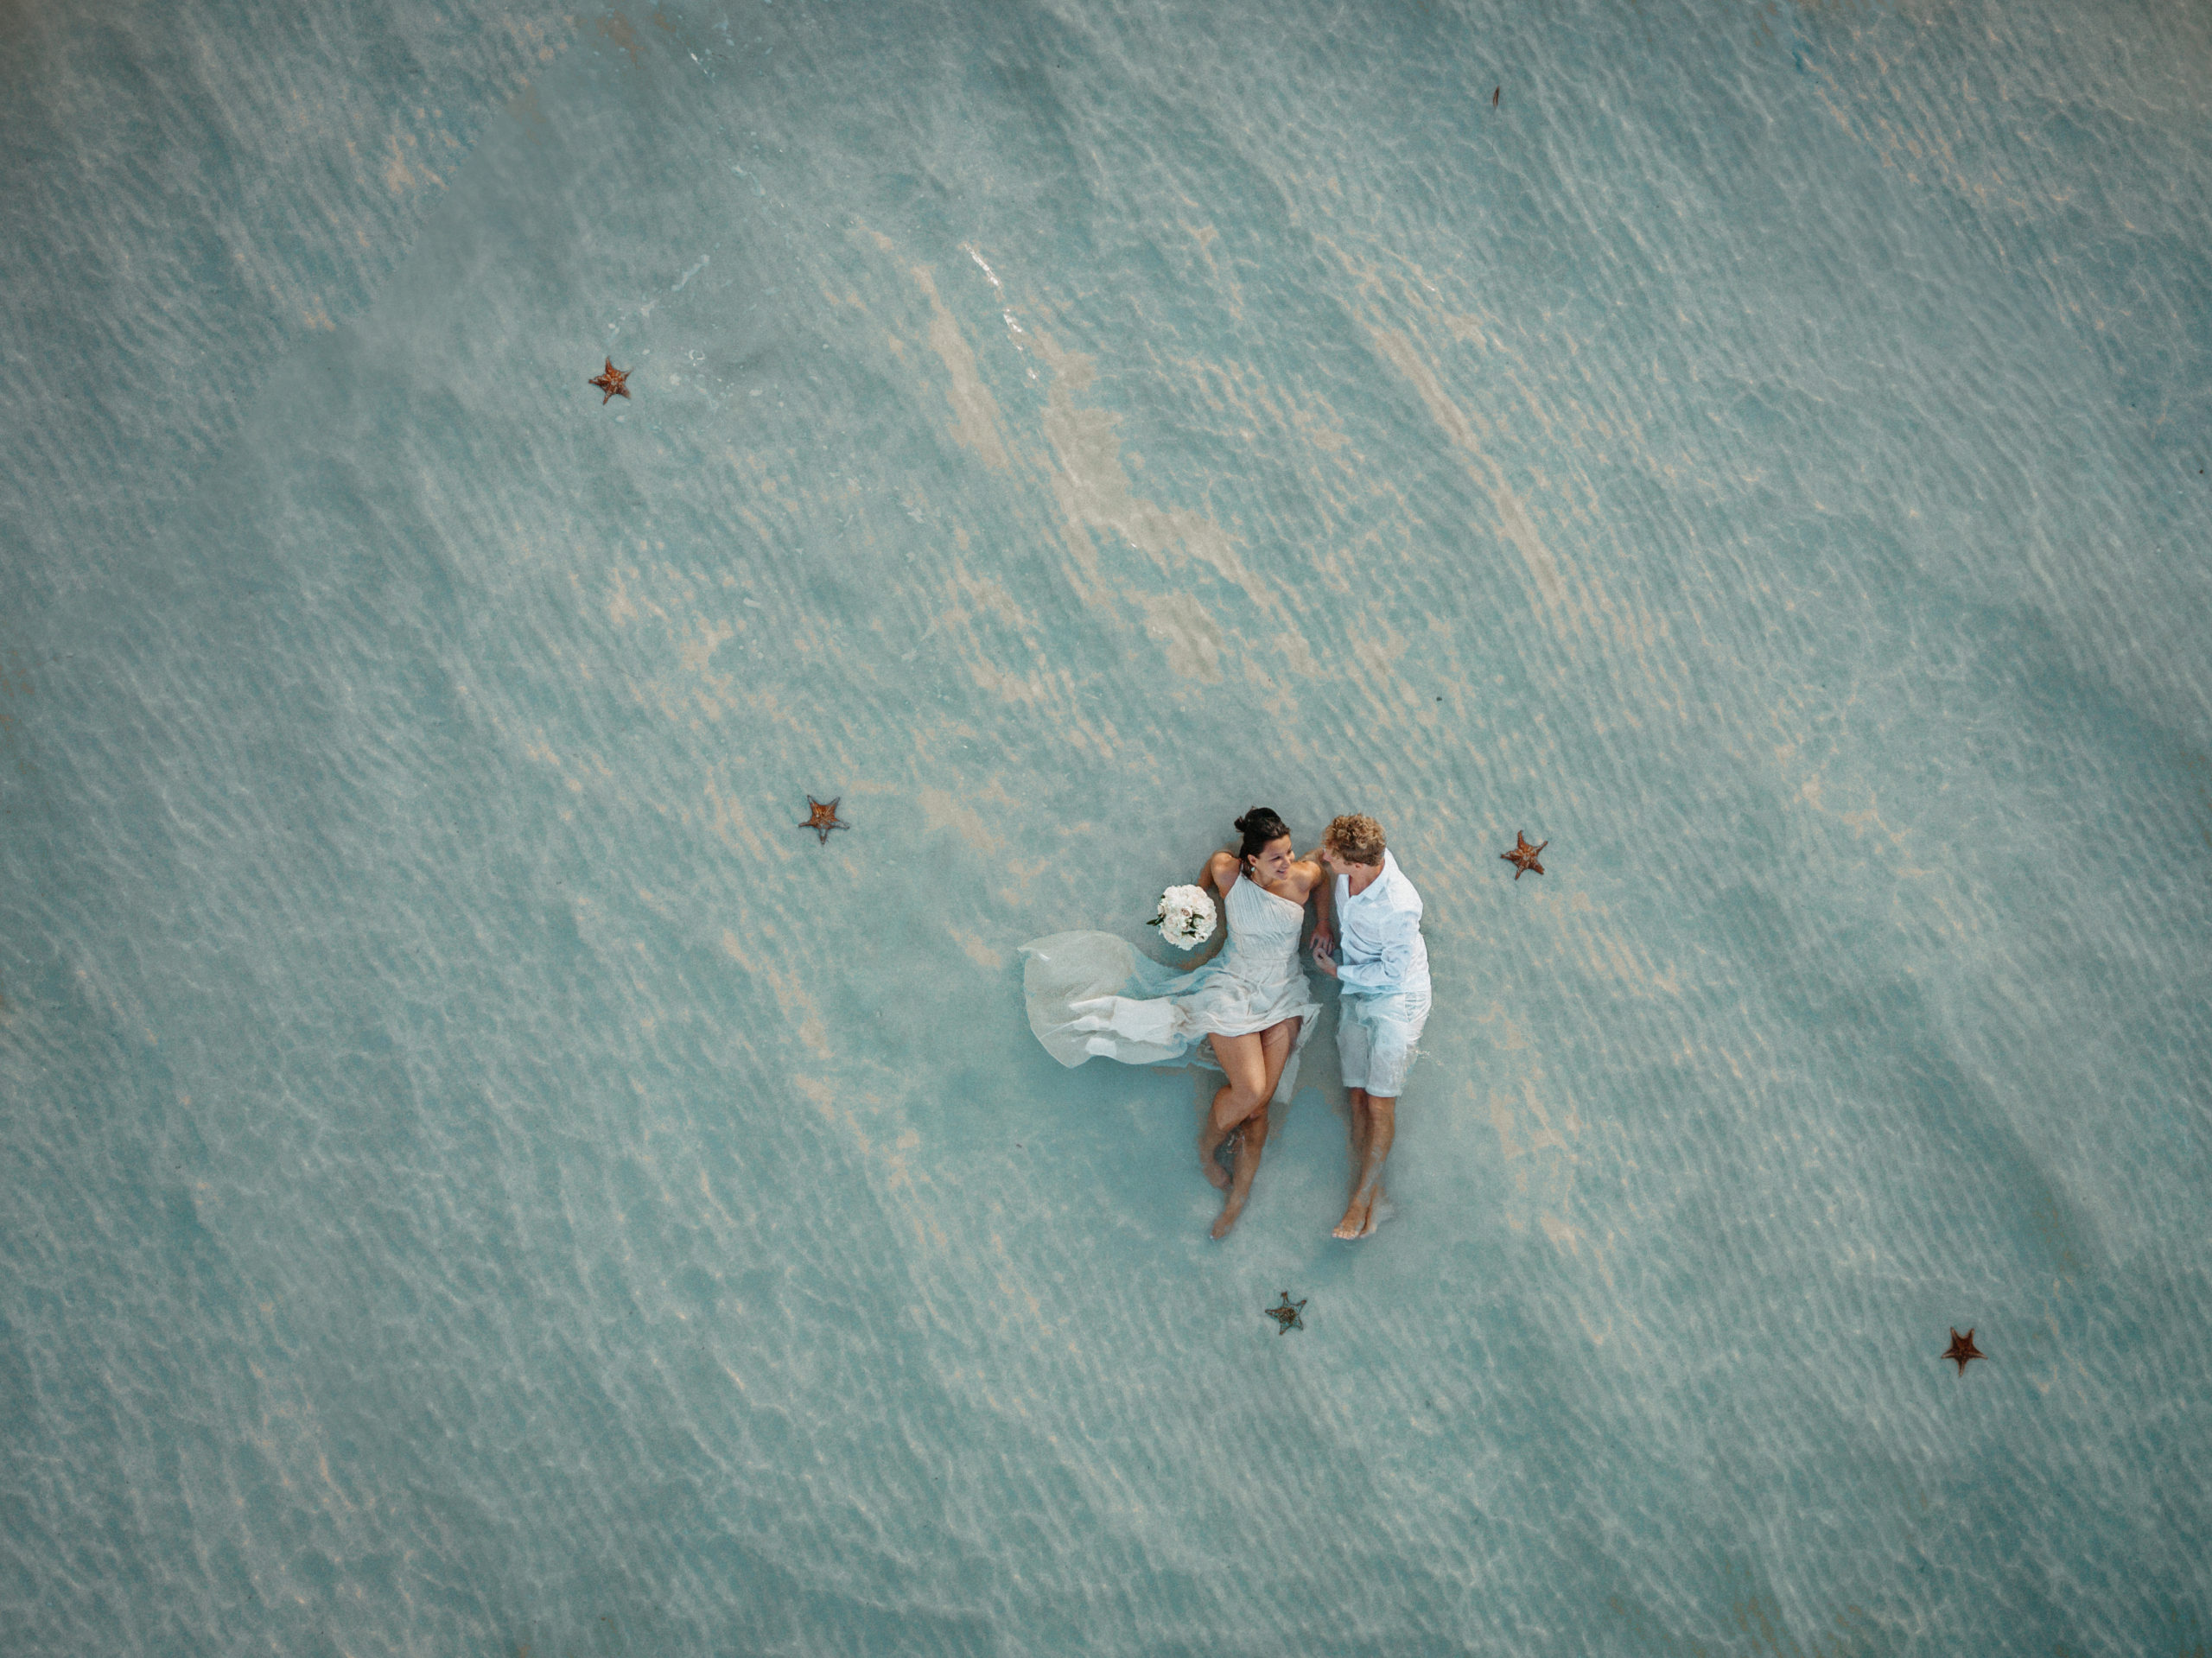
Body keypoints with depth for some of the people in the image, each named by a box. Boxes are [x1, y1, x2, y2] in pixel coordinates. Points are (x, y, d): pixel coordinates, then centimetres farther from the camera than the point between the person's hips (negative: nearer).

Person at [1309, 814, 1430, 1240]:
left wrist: (1337, 971, -9)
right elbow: (1321, 867, 11)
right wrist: (1324, 920, 4)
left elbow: (1393, 970, -20)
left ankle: (1363, 1198, 5)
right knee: (1357, 1096, 6)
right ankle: (1371, 1190, 12)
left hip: (1396, 999, -7)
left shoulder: (1399, 908, -33)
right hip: (1354, 995, 7)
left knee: (1379, 1102, -6)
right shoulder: (1348, 859, -15)